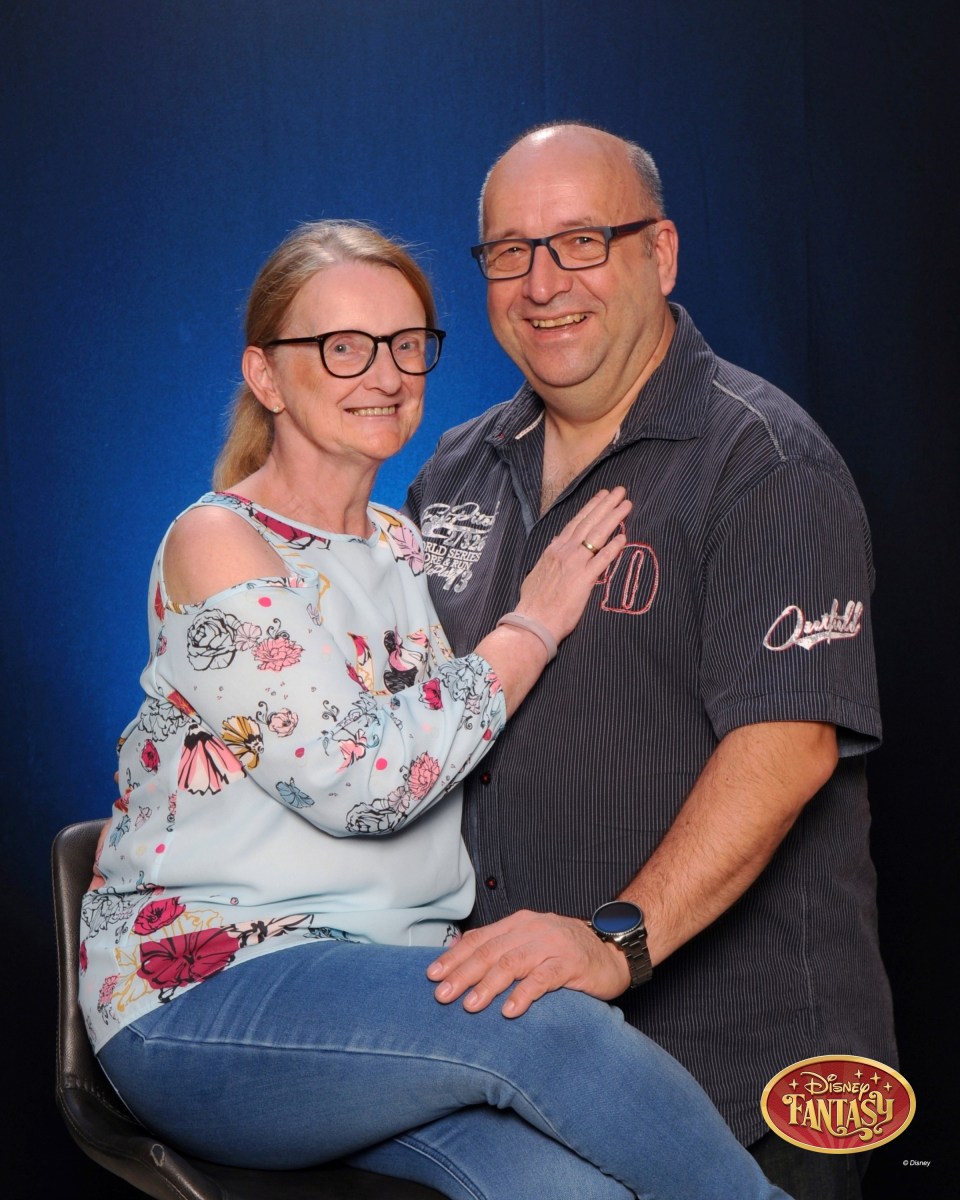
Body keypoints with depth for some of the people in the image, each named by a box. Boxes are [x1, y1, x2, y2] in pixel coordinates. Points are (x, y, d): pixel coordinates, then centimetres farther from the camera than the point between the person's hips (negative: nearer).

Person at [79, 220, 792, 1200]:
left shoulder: (404, 547, 13)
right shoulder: (216, 545, -9)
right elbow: (358, 780, -19)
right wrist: (532, 626, -10)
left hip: (390, 973, 6)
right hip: (202, 997, -5)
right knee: (545, 1026, -29)